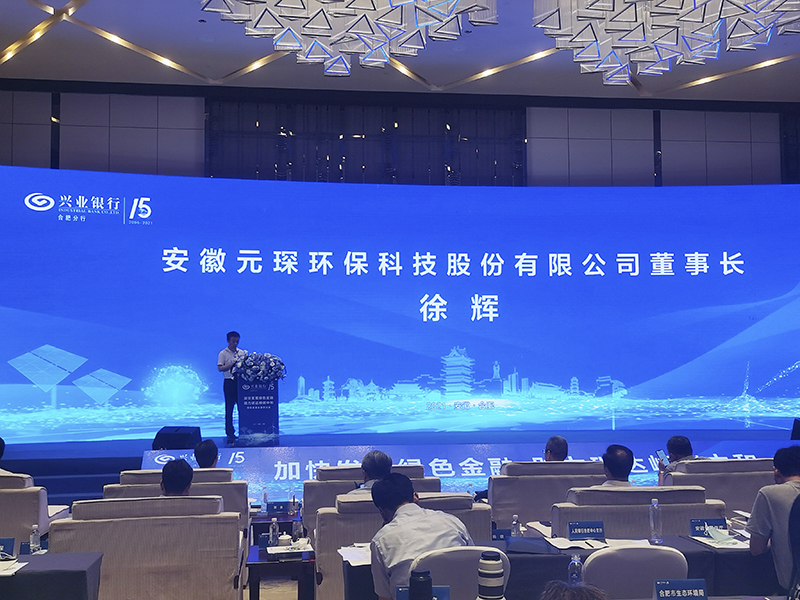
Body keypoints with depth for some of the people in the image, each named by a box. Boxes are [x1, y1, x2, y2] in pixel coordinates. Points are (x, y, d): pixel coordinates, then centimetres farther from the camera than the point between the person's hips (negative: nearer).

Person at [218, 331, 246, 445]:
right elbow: (220, 368, -10)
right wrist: (233, 364, -19)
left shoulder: (242, 352, 11)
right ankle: (230, 434, 5)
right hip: (229, 382, -3)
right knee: (229, 409, 0)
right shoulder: (223, 353, -1)